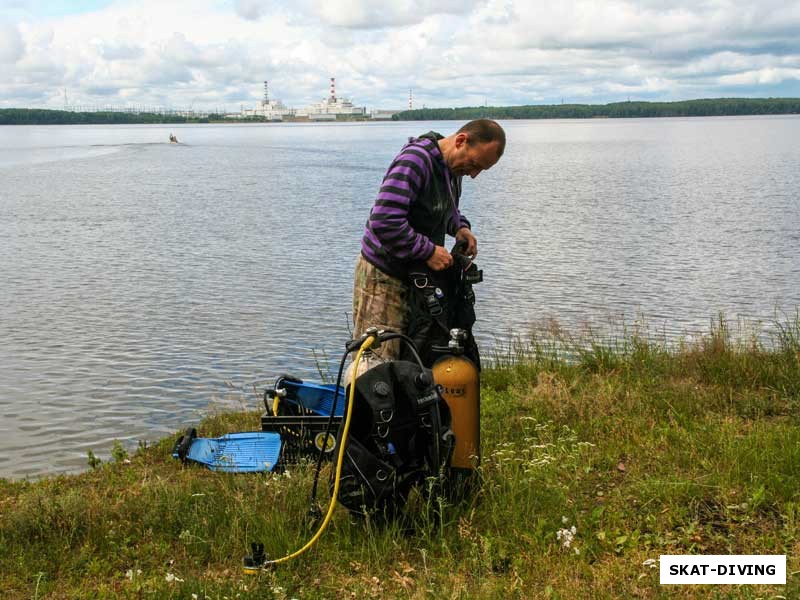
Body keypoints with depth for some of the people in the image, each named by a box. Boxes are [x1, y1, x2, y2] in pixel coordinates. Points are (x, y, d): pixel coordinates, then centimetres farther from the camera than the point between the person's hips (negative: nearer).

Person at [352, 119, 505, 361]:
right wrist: (428, 251, -23)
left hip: (414, 275, 9)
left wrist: (460, 227, 5)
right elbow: (384, 222, -30)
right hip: (383, 277, -9)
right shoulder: (415, 160, -22)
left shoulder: (453, 165, 8)